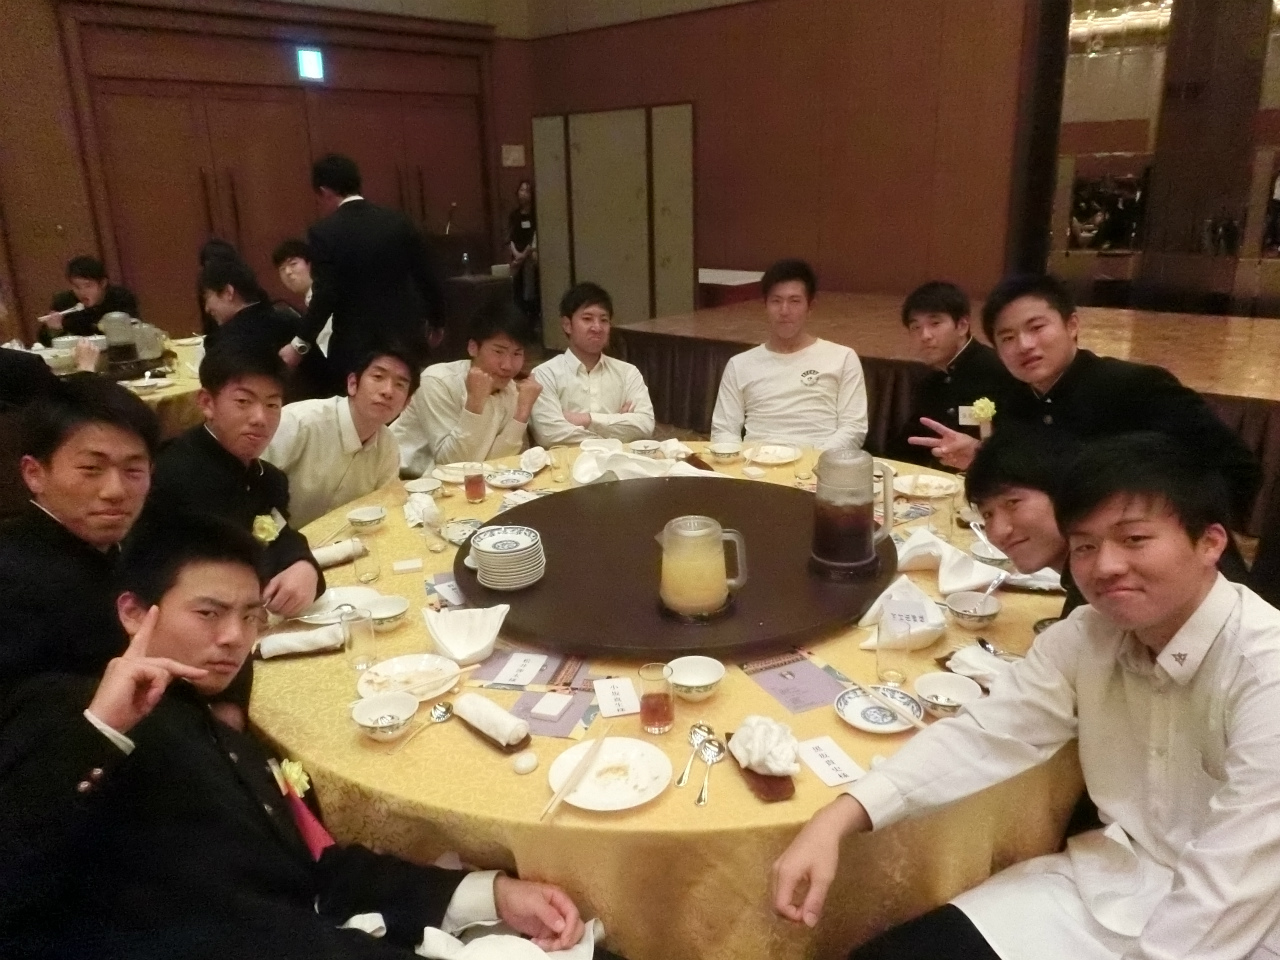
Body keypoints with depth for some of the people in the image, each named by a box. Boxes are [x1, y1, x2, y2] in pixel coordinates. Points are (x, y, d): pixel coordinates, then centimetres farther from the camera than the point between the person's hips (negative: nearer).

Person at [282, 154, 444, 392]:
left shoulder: (324, 233, -9)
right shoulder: (400, 222, 2)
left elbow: (325, 296, -14)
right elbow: (427, 278, 5)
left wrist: (300, 344, -3)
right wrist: (437, 323, 19)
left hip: (356, 346, -3)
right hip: (407, 339, 4)